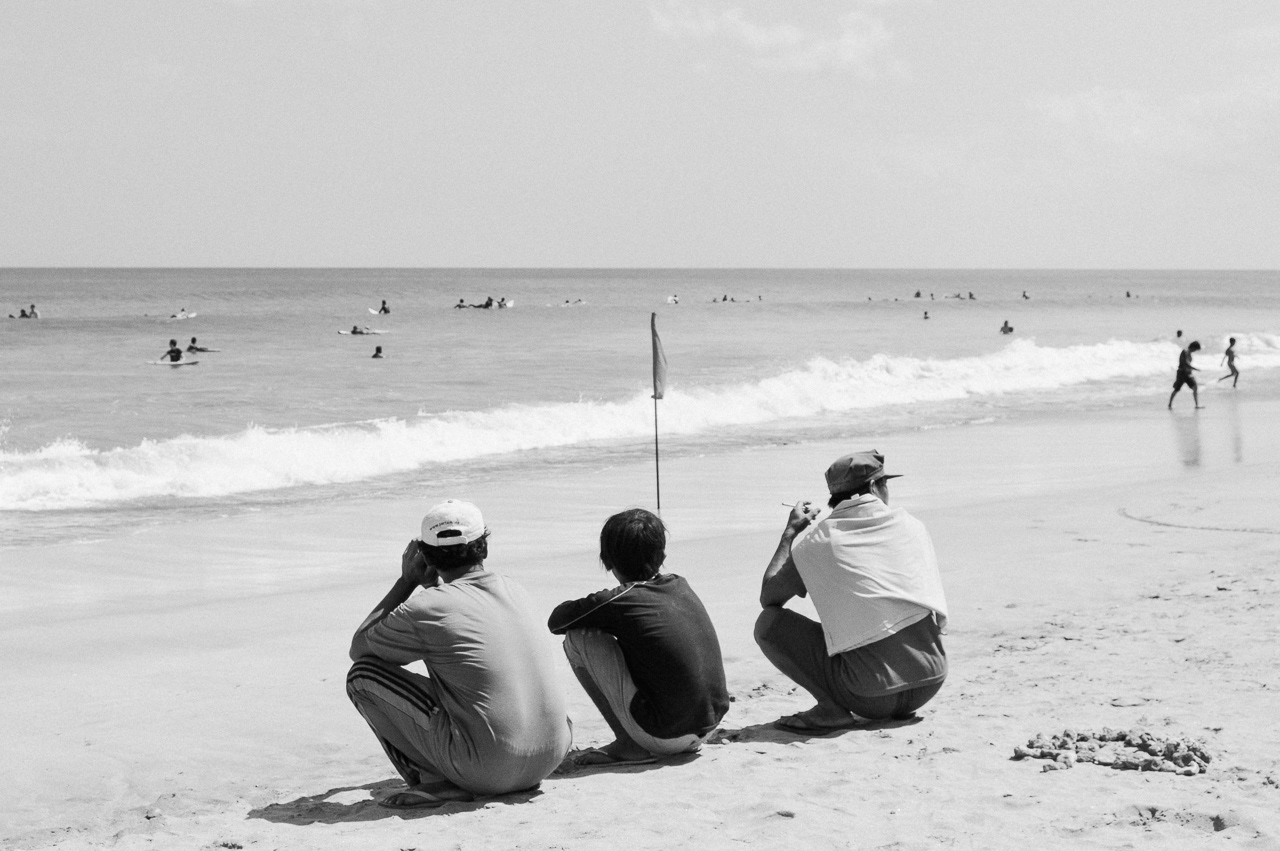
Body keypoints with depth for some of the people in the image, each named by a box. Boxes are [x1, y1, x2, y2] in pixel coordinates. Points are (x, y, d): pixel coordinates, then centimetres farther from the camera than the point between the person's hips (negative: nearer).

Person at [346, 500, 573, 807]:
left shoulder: (423, 610, -8)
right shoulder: (513, 592, 9)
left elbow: (359, 647, 12)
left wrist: (407, 582, 15)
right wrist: (431, 585, 38)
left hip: (487, 772, -7)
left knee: (363, 674, 1)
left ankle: (436, 782, -3)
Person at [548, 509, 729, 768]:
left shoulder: (618, 602, -11)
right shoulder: (681, 586, 7)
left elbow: (555, 622, 2)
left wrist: (587, 608, 18)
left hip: (663, 737, -7)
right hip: (709, 726, 7)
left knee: (578, 638, -1)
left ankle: (628, 744, 1)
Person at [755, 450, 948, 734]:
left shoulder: (816, 541, -1)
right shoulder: (911, 526, 7)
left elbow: (768, 598, 14)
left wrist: (791, 531, 20)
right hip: (930, 683, 4)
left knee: (768, 624, 7)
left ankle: (831, 709, -6)